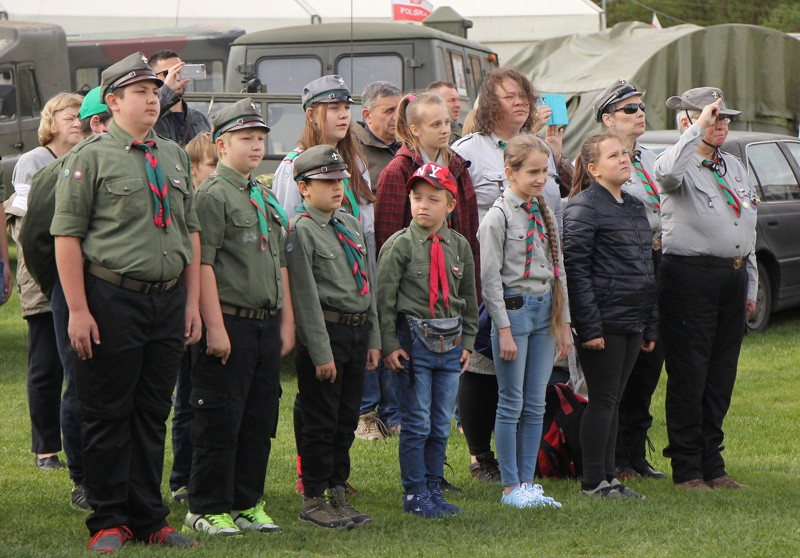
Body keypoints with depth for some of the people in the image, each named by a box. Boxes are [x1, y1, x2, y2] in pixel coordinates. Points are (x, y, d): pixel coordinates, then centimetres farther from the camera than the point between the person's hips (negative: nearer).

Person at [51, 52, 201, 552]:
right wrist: (77, 310, -13)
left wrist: (192, 302, 11)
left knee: (154, 413, 10)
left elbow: (191, 232, 18)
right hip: (113, 299, -5)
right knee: (108, 415, 0)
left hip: (169, 300, 5)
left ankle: (148, 519, 18)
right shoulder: (92, 157, -4)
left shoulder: (175, 156, 15)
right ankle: (109, 522, 9)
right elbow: (67, 235, -7)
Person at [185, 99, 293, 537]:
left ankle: (247, 504, 18)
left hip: (267, 325, 8)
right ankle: (207, 509, 4)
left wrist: (286, 322, 16)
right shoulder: (213, 195, -8)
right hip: (229, 324, -8)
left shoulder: (266, 198, 18)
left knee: (260, 419, 10)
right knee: (219, 421, -4)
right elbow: (203, 264, -14)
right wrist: (215, 327, -18)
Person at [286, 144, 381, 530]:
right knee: (321, 422, -1)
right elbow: (306, 297, -14)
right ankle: (313, 501, 7)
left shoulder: (351, 224, 13)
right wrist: (321, 352, -15)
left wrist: (373, 338, 12)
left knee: (347, 420, 13)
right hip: (326, 331, -7)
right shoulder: (300, 231, -10)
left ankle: (338, 493, 22)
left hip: (359, 330, 7)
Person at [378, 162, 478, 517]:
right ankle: (415, 493, 8)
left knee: (441, 425, 10)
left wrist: (467, 341, 12)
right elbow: (384, 297, -7)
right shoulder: (399, 245, -6)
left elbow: (469, 297, 16)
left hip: (451, 343, 4)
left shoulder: (459, 246, 8)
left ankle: (433, 489, 19)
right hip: (414, 341, -4)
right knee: (417, 424, -1)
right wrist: (390, 345, -11)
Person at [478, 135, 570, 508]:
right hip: (513, 308, -6)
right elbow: (490, 278, -11)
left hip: (545, 309, 6)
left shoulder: (545, 214, 11)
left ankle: (528, 482, 14)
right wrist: (504, 329, -14)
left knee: (535, 404, 8)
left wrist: (564, 323, 13)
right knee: (512, 403, -1)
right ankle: (510, 487, 6)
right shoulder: (498, 217, -9)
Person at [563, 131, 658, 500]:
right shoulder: (584, 207, -9)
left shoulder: (635, 207, 16)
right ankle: (593, 481, 4)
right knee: (603, 399, -3)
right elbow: (575, 269, -14)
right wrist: (589, 327, -19)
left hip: (633, 322, 8)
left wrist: (651, 326, 17)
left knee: (613, 400, 11)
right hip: (604, 322, -8)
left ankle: (608, 476, 16)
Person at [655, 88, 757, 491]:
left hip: (733, 276, 7)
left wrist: (750, 287, 19)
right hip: (689, 276, -7)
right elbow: (668, 173, -32)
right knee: (689, 375, -4)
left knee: (722, 374, 9)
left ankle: (713, 465, 17)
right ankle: (686, 469, 2)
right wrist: (698, 128, -26)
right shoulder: (682, 164, -5)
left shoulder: (735, 168, 18)